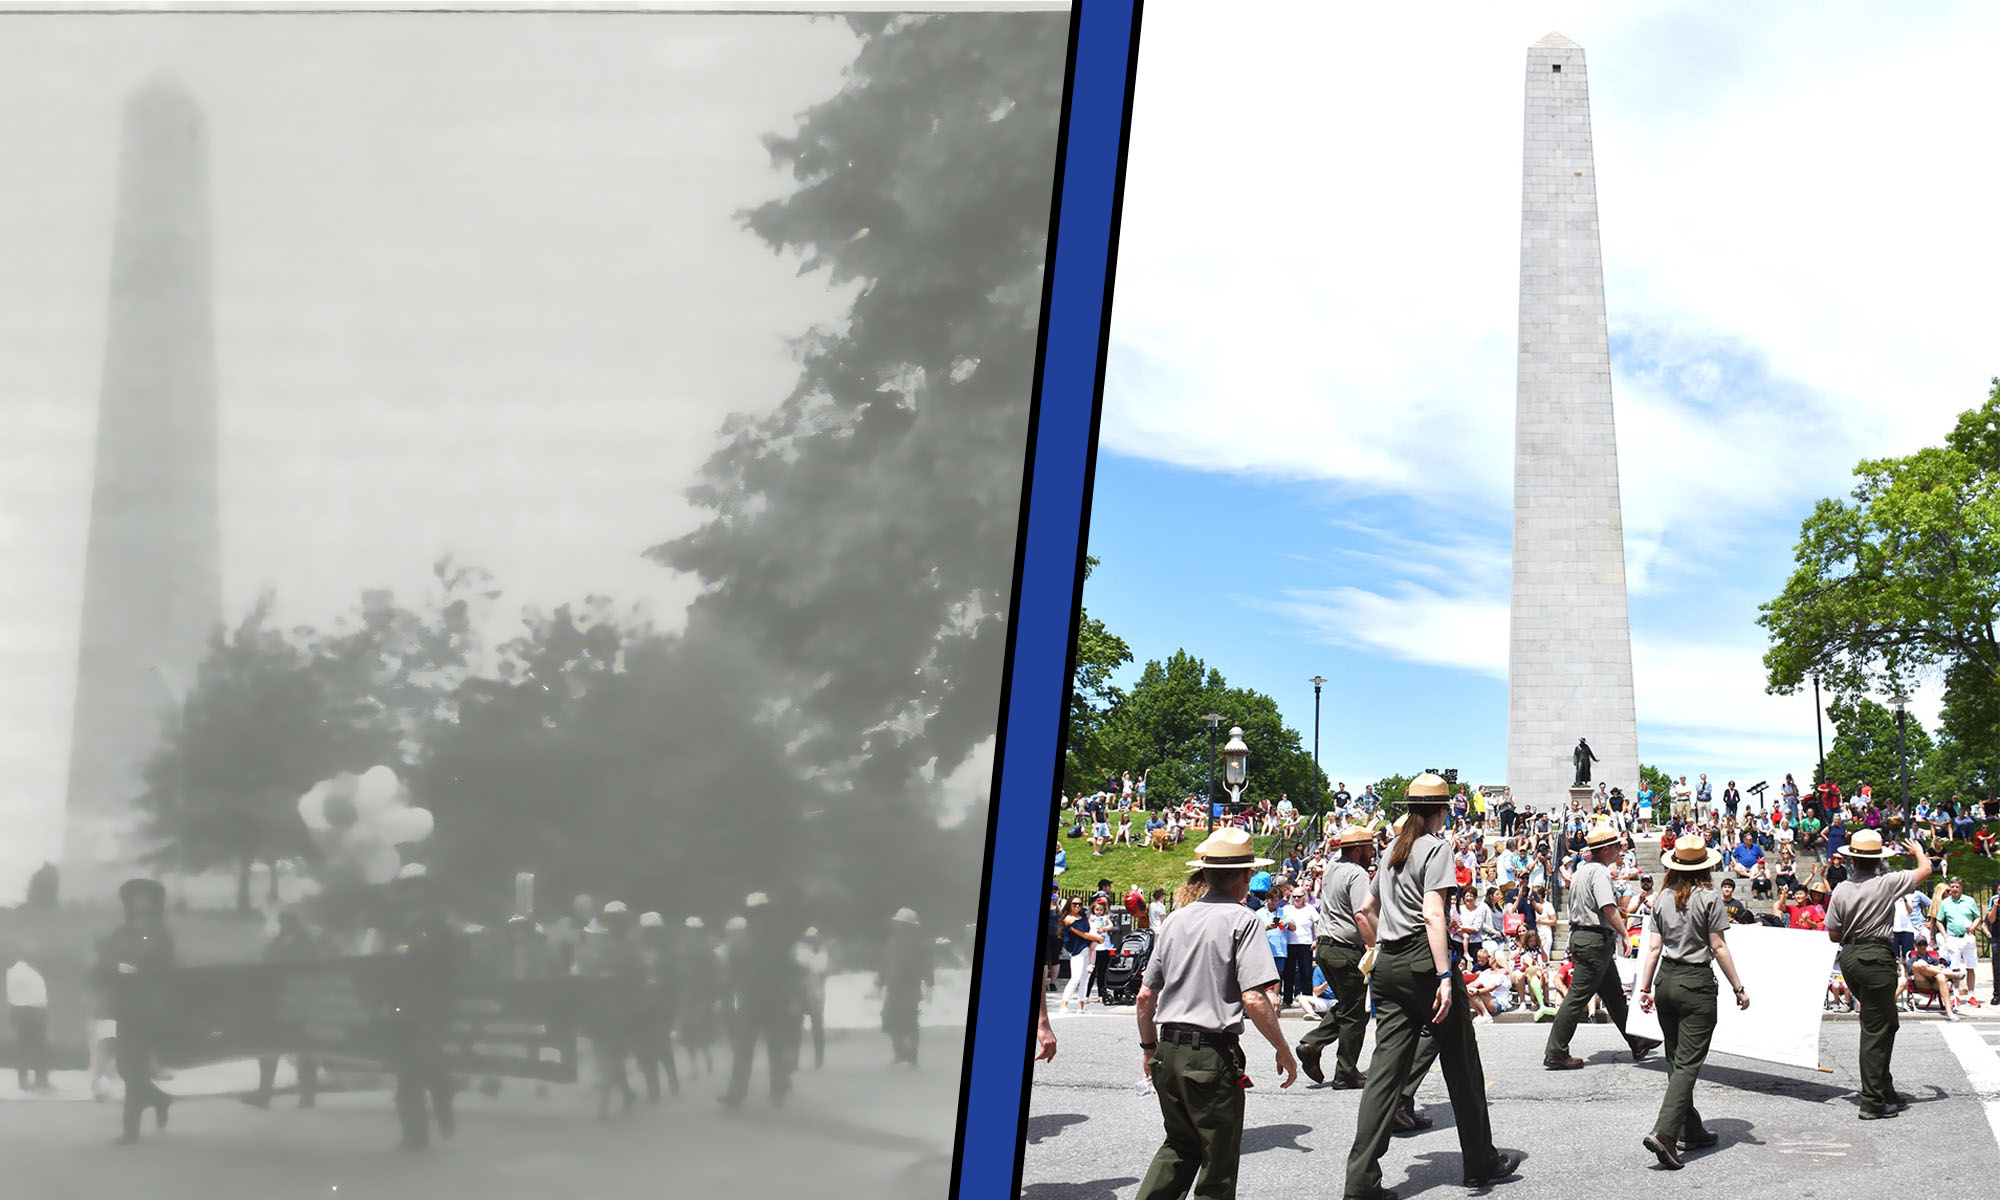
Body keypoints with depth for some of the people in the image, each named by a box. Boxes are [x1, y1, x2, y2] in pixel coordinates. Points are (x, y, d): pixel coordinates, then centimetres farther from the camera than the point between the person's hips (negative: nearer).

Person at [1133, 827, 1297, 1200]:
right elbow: (1253, 999, -18)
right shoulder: (1242, 920, -9)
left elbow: (1145, 995, 11)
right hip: (1214, 1055, -5)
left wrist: (1149, 1048, 24)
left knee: (1179, 1146, 22)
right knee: (1219, 1160, 9)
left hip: (1168, 1052, 6)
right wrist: (1284, 1052, -7)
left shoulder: (1176, 919, 8)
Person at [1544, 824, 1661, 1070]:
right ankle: (1555, 1053, -6)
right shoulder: (1599, 872, -16)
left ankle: (1636, 1043, 28)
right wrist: (1625, 936, -15)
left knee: (1614, 993, 18)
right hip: (1595, 940, -11)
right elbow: (1609, 909, -23)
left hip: (1581, 936, 11)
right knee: (1578, 997, -8)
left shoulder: (1583, 870, 15)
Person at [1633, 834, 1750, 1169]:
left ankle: (1691, 1131, 25)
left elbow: (1654, 948, 5)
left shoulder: (1663, 899, 6)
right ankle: (1664, 1132, -20)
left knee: (1677, 1060, 16)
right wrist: (1739, 988, -2)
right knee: (1688, 1063, -7)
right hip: (1697, 983, -5)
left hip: (1666, 979, 6)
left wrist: (1644, 988, 11)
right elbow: (1718, 947, -8)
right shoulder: (1709, 897, -8)